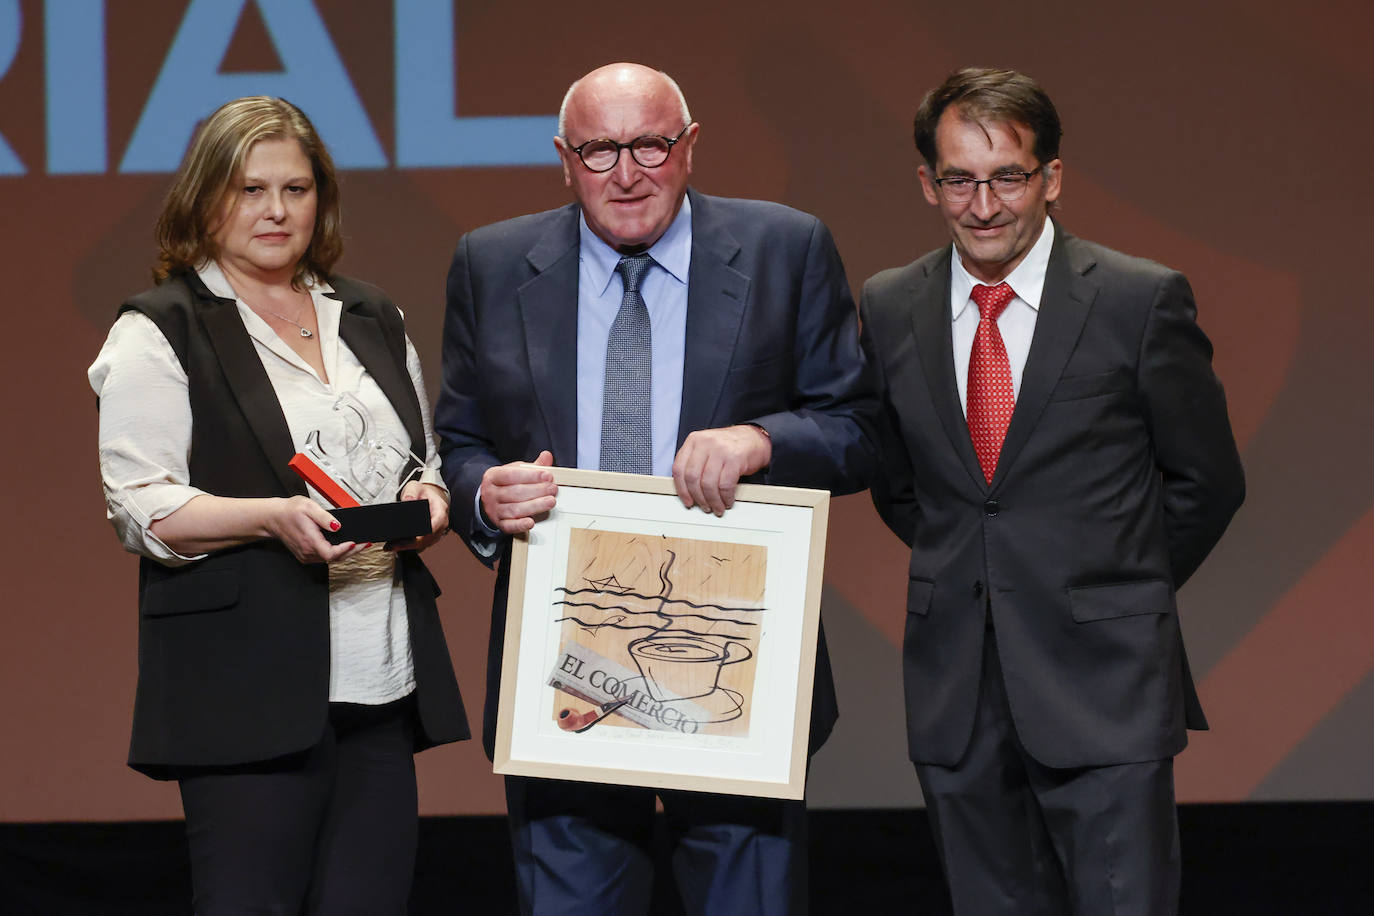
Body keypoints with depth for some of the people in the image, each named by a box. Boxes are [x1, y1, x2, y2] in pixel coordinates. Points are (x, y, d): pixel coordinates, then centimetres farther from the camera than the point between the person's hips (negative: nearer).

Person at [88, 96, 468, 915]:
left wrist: (429, 505, 2)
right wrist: (275, 518, -21)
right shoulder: (161, 333, 1)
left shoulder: (372, 319, 20)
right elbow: (143, 508, -7)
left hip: (383, 690, 5)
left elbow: (429, 467, 26)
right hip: (252, 688, -5)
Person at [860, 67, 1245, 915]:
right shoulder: (890, 309, 6)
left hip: (1104, 685, -4)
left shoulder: (1143, 300, -5)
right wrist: (964, 581, 12)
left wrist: (1125, 587, 9)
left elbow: (1208, 480, 4)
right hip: (955, 684, 4)